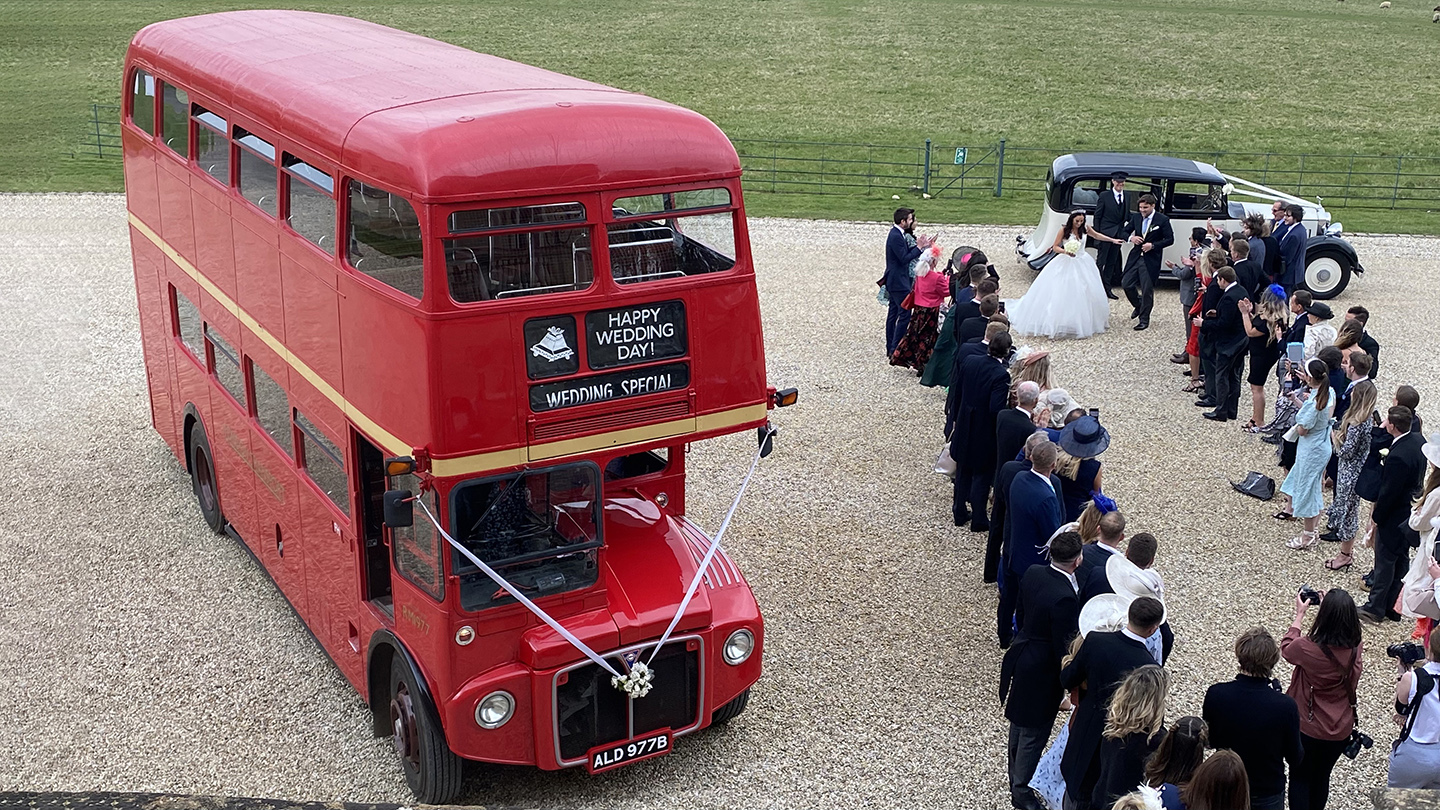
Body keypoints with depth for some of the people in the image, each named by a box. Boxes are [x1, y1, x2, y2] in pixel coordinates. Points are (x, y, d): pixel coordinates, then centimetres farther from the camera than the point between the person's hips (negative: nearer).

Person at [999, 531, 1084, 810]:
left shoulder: (1032, 573, -9)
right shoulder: (1064, 597, -33)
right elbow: (1063, 647, -24)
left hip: (1020, 658, 9)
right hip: (1042, 672, -8)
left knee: (1020, 724, 26)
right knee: (1034, 733, 11)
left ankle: (1017, 778, 47)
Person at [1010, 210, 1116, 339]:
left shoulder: (1085, 229, -1)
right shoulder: (1064, 230, -12)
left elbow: (1097, 235, 18)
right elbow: (1055, 247, -8)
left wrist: (1113, 240, 17)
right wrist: (1065, 251, -26)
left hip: (1082, 264, 4)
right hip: (1066, 264, -4)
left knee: (1084, 293, 5)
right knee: (1059, 293, -8)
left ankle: (1082, 322, 19)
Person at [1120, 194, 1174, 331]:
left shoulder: (1162, 220, -7)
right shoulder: (1136, 217, 5)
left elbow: (1170, 239, -6)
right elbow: (1125, 231, 15)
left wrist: (1153, 245, -18)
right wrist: (1131, 238, -9)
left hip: (1151, 260, -5)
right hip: (1135, 257, 5)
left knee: (1147, 290, -1)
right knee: (1127, 284, 4)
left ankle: (1144, 320, 11)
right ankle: (1138, 305, 34)